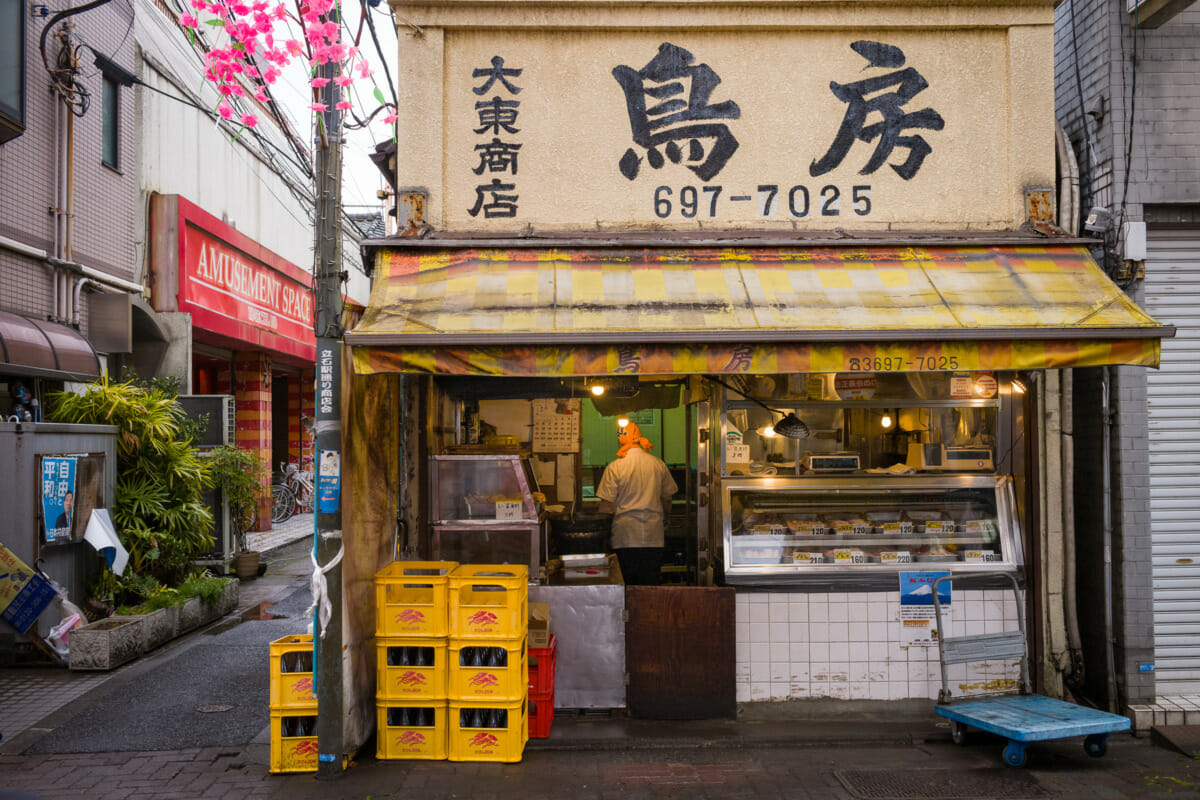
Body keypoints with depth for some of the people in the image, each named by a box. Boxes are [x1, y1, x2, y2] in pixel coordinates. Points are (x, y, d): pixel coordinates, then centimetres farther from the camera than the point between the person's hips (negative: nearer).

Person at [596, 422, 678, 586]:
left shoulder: (614, 468, -7)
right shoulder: (658, 464, 4)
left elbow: (606, 507, -8)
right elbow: (667, 500, 13)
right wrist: (663, 524, 28)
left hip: (625, 537, -3)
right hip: (653, 536, 3)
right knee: (652, 585, 7)